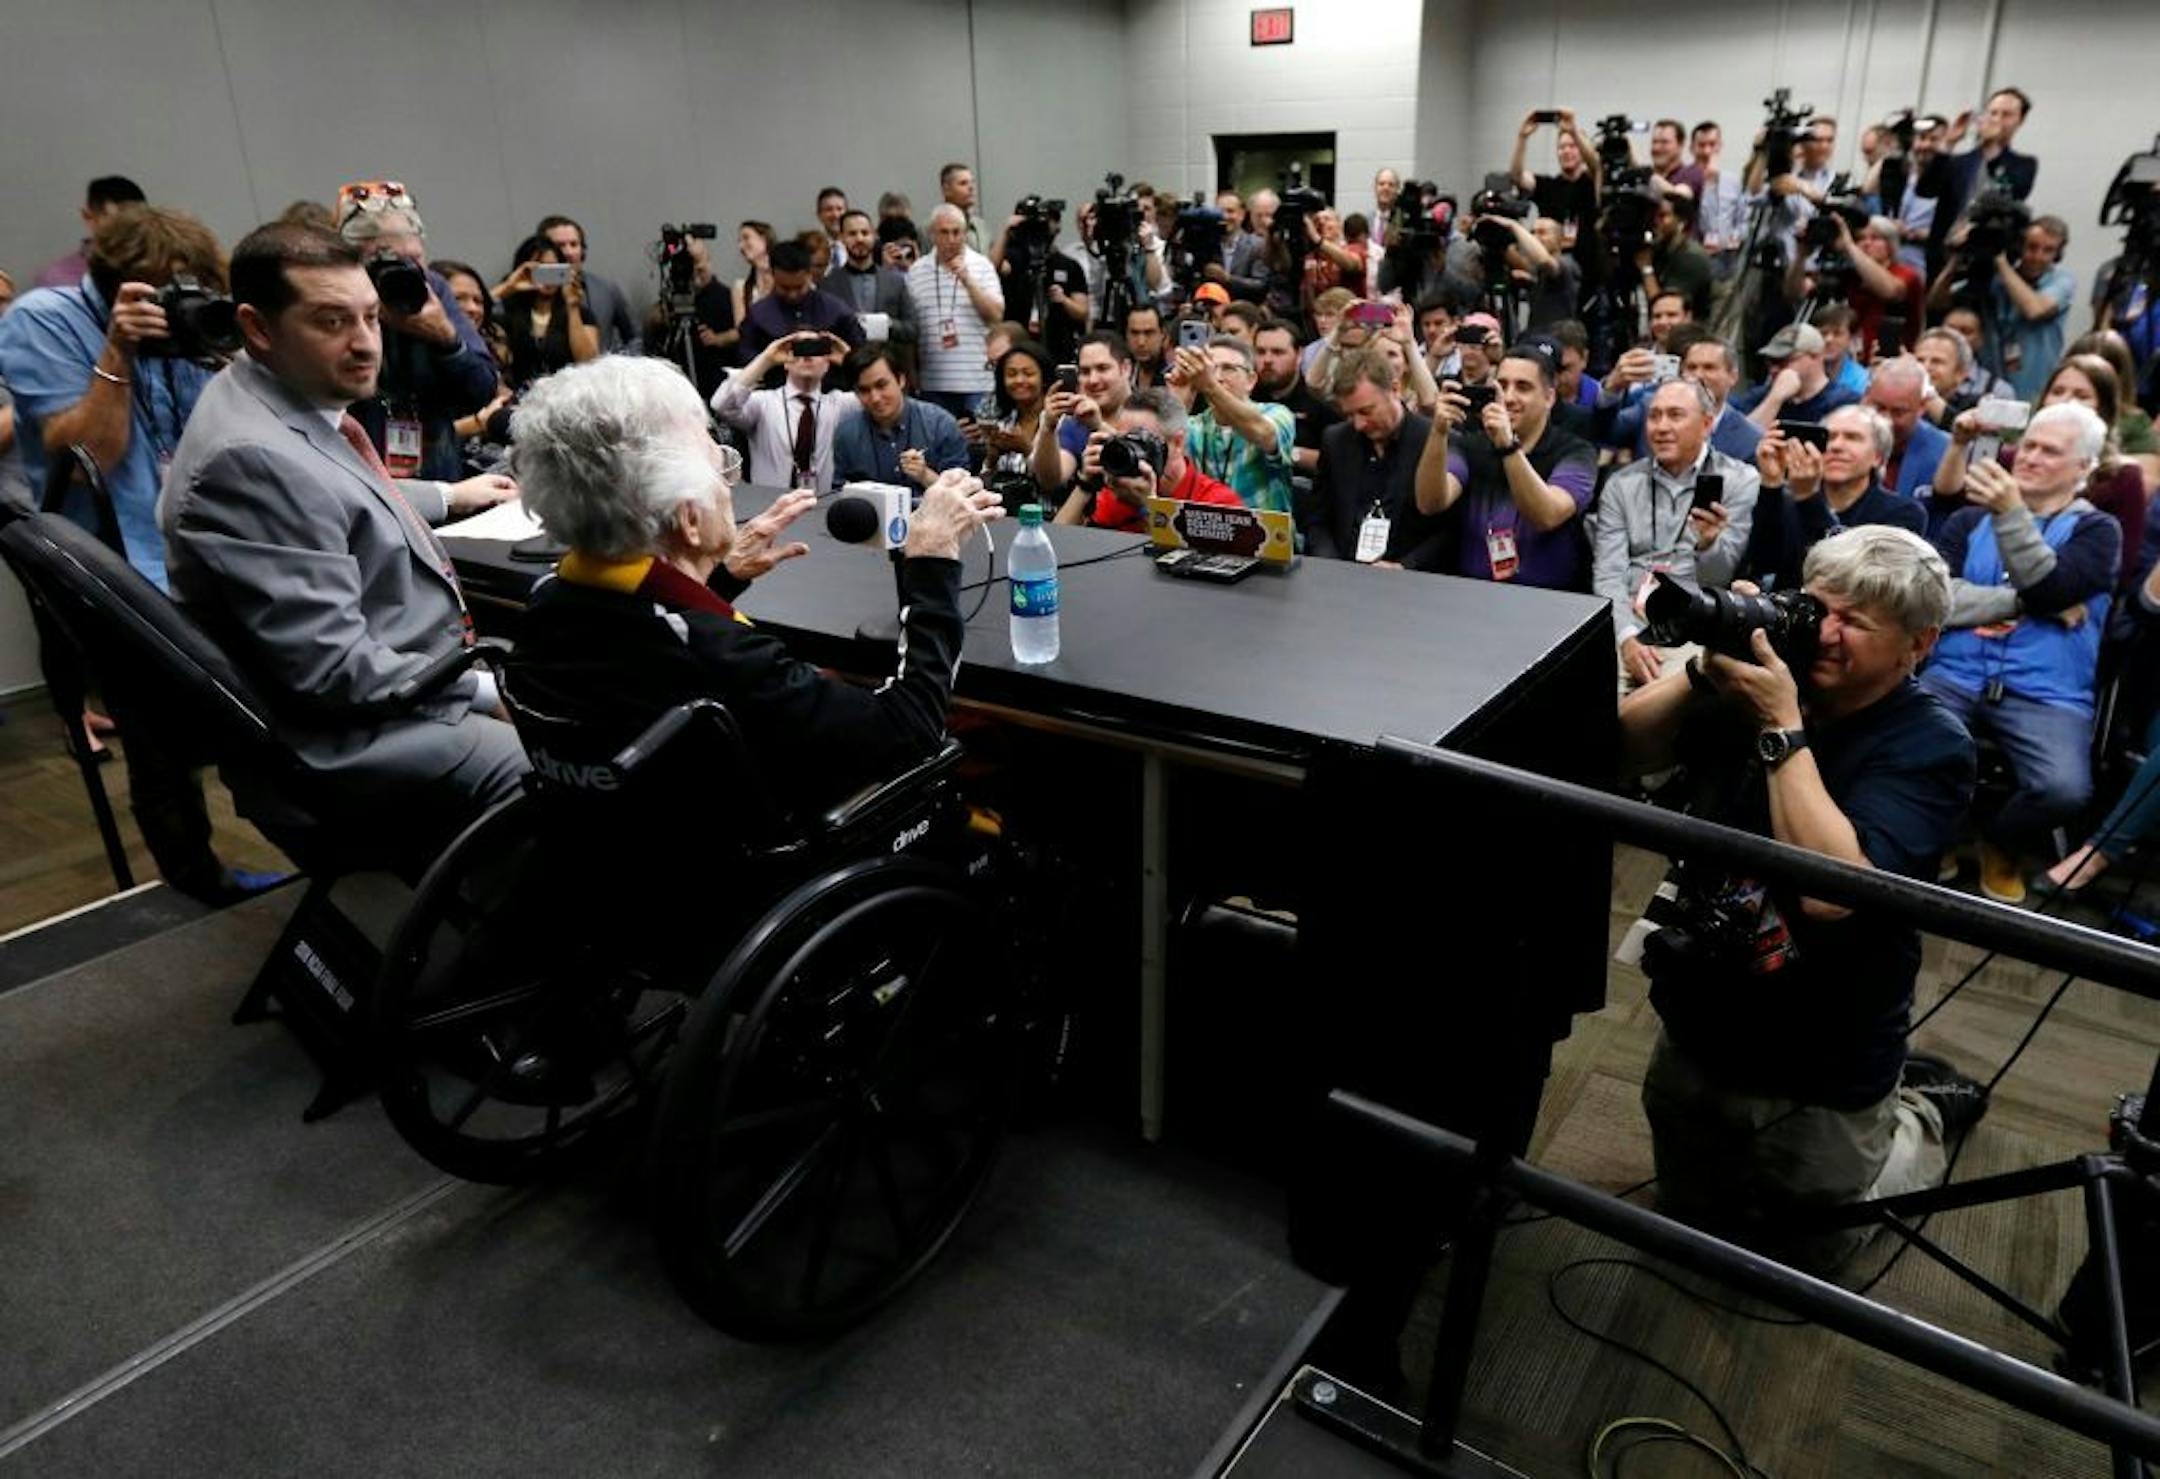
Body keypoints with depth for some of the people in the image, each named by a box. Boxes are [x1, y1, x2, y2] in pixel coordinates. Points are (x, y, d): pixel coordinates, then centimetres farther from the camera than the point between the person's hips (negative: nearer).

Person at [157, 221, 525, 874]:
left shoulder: (292, 399, 5)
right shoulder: (251, 456, -25)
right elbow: (337, 671, -27)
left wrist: (448, 496, 33)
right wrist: (489, 690, -18)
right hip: (353, 739, -11)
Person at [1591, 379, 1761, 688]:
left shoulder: (1741, 481, 5)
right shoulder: (1621, 484, 12)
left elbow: (1717, 580, -2)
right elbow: (1608, 573, 3)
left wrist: (1707, 543, -25)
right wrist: (1628, 637, -14)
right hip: (1625, 624, 2)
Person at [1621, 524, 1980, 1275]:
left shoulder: (1930, 744, -20)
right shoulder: (1769, 679, -6)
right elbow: (1620, 749, -9)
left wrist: (1782, 728, -31)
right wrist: (1705, 669, -22)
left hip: (1819, 1077, -5)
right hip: (1693, 1036, 5)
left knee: (1800, 1257, 20)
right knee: (1684, 1222, 27)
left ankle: (1918, 1110, 40)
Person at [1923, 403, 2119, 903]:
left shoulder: (2096, 530, 12)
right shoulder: (1969, 519, 18)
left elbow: (2049, 590, -10)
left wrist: (2010, 513, -20)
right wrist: (2025, 601, -5)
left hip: (2045, 694, -1)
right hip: (1956, 677, 1)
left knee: (2065, 789, -30)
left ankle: (2000, 841, 6)